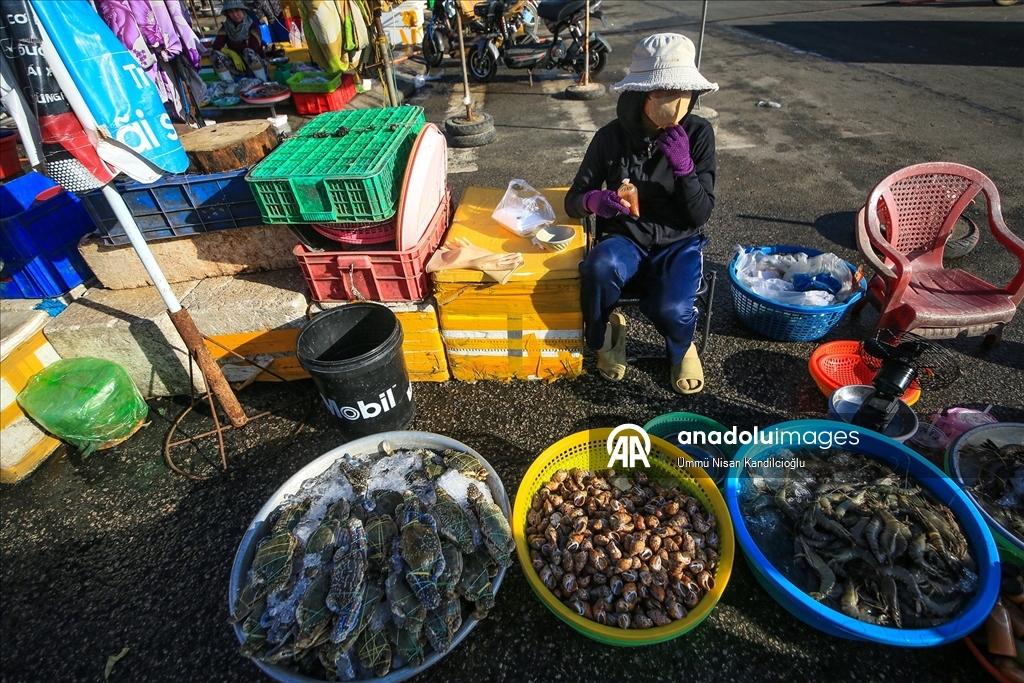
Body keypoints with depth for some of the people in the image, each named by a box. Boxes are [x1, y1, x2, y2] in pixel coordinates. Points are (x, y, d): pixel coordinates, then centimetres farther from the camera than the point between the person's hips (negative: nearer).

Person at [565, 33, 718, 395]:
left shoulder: (698, 133, -7)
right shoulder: (612, 136, -8)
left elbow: (700, 214, -7)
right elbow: (573, 200, -3)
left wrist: (683, 165, -23)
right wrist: (593, 200, -27)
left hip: (679, 243, 1)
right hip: (625, 239, 0)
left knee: (671, 309, -29)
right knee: (600, 267, -36)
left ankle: (682, 348, 11)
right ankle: (605, 336, -4)